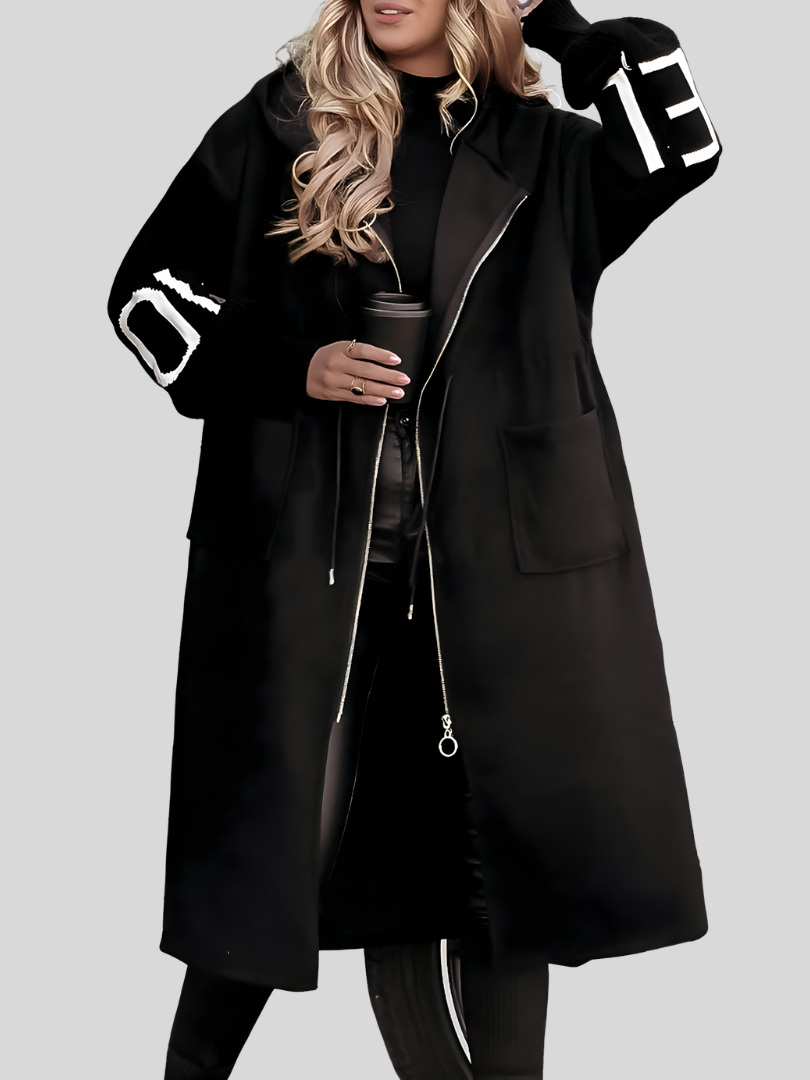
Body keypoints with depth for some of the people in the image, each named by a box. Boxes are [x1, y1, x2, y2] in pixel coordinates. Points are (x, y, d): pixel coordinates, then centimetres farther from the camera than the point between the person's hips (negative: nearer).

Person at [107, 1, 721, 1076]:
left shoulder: (543, 151, 8)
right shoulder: (284, 120, 6)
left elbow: (683, 146, -10)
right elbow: (149, 289, 8)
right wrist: (287, 370, -7)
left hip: (492, 553, 1)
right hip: (308, 543, -1)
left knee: (508, 842, 6)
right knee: (272, 838, 4)